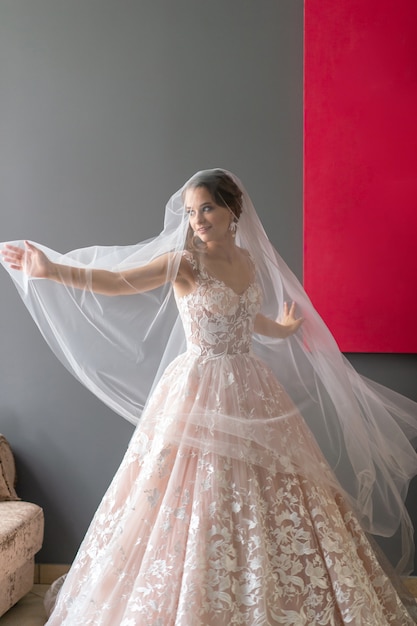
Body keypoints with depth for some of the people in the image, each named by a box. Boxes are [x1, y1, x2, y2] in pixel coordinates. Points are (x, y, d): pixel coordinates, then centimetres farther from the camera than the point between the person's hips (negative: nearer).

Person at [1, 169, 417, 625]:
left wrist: (284, 328, 42)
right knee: (196, 500, -1)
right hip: (198, 393, -6)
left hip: (251, 391, 6)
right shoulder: (183, 262, -10)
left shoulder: (248, 259, 6)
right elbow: (116, 281, -26)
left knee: (267, 498, 13)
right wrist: (51, 270, -41)